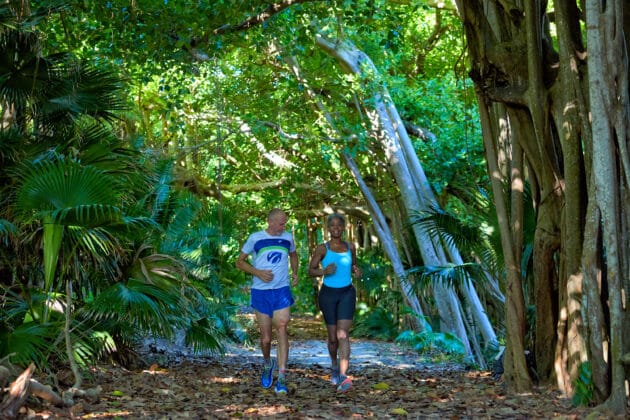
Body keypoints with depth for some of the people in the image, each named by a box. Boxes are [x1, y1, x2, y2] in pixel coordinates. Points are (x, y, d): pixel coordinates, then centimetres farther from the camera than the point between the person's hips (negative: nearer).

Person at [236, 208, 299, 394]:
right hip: (261, 293, -1)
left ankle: (282, 377, -14)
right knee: (265, 338, 4)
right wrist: (257, 272, -13)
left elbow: (293, 254, 27)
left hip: (282, 291, 1)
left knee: (282, 330, -14)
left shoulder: (288, 238, 6)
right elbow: (240, 262, 4)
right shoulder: (255, 238, -2)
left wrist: (295, 273, 8)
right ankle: (267, 363, 36)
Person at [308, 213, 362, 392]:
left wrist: (357, 271, -6)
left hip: (347, 294, 1)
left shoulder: (350, 247, 3)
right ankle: (334, 364, 41)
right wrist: (324, 271, -21)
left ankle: (343, 377, -27)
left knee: (343, 335, -17)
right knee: (333, 337, 9)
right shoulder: (322, 248, -4)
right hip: (328, 294, 0)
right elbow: (311, 271, 0)